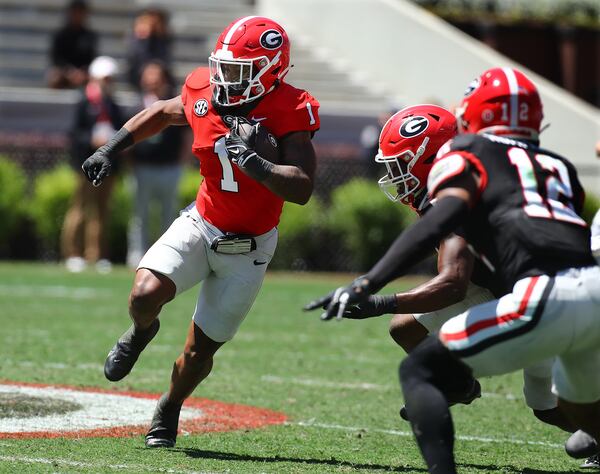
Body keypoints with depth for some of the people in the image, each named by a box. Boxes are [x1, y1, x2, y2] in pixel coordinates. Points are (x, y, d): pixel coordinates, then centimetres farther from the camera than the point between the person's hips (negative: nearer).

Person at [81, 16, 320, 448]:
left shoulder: (288, 112, -22)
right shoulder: (205, 94, -9)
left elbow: (302, 189, -33)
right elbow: (161, 113, 15)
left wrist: (253, 161, -45)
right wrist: (111, 149, 12)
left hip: (247, 249, -2)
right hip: (201, 225, 3)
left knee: (199, 351, 5)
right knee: (146, 294, -25)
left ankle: (168, 412, 37)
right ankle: (141, 332, 13)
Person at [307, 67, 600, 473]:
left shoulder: (467, 155, 13)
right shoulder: (558, 167, 30)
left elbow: (443, 219, -6)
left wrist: (370, 283, -15)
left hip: (549, 296, -6)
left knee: (421, 371, 5)